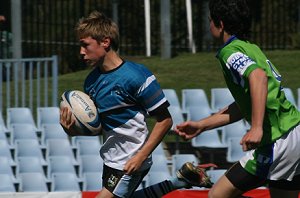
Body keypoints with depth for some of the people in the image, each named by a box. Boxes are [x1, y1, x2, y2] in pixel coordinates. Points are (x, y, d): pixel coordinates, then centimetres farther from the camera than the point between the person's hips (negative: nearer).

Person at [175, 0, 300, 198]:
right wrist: (201, 126, 28)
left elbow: (258, 76, -30)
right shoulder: (251, 48, 19)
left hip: (277, 143, -9)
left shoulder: (230, 52, -9)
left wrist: (257, 127, -37)